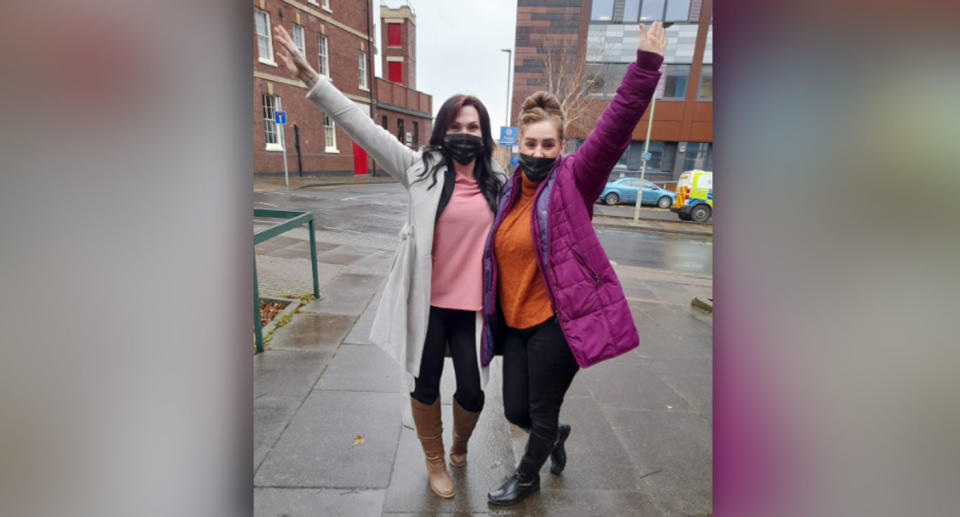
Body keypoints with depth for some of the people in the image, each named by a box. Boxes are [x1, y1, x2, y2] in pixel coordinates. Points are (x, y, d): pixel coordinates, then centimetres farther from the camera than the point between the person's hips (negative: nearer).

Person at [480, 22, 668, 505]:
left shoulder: (572, 180, -8)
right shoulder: (511, 190, 6)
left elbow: (614, 129, -21)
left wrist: (646, 66, -30)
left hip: (555, 322, -5)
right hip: (514, 323, 6)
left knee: (542, 412, 14)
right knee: (516, 410, 16)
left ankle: (526, 479, 45)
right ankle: (555, 434, 52)